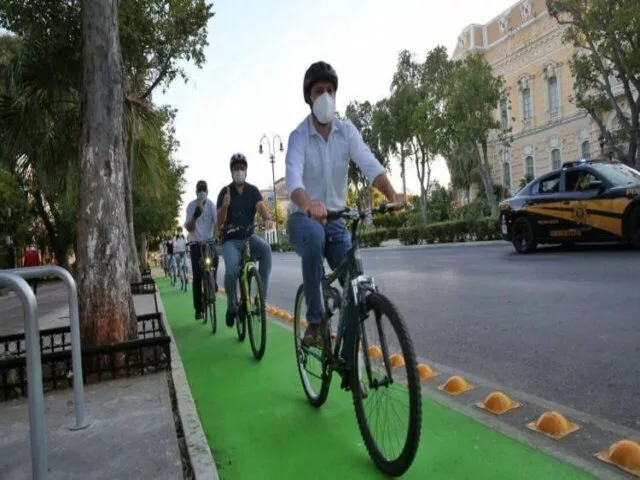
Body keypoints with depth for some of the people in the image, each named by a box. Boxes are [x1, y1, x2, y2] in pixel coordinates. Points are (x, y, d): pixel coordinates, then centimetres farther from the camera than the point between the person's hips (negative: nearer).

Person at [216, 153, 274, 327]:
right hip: (231, 240, -1)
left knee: (266, 248, -33)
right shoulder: (225, 192, -2)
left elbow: (261, 206, -16)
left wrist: (268, 218, -40)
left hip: (249, 236, 2)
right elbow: (219, 222, -9)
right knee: (232, 270, -28)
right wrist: (225, 206, -30)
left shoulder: (253, 190, 3)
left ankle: (262, 296, -24)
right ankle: (231, 306, 0)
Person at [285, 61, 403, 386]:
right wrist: (308, 205, -52)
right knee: (315, 236, -41)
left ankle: (348, 362, 9)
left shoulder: (346, 130, -2)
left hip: (336, 220, 3)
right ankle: (315, 321, -23)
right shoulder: (299, 136, -10)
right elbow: (293, 178, -29)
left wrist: (393, 197, -38)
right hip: (304, 219, -3)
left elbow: (370, 165, -18)